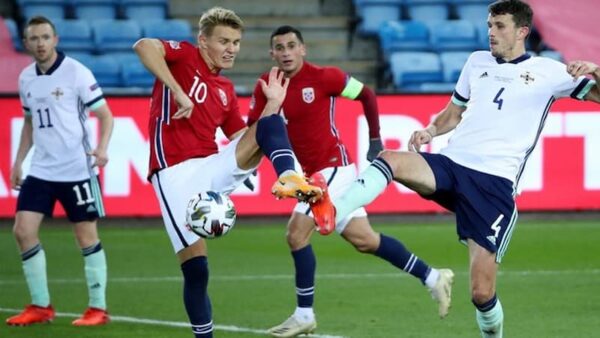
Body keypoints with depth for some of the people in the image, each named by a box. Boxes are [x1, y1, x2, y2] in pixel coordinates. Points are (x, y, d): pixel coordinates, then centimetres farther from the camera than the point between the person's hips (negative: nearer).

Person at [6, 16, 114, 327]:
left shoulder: (76, 73, -10)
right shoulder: (26, 78, 8)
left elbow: (105, 115, -9)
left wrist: (102, 148, -26)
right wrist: (18, 161, 16)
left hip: (77, 170, -6)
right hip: (41, 170, 6)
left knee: (86, 236, 0)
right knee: (23, 230, -2)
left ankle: (98, 308, 9)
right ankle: (40, 307, 8)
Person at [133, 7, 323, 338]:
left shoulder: (226, 90, 19)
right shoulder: (184, 56, 1)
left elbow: (247, 141, 19)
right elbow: (144, 46, -21)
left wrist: (273, 104, 10)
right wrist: (178, 92, -25)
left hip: (212, 169, 5)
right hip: (176, 174, -5)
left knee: (270, 125, -13)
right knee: (196, 267, -9)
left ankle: (289, 179, -40)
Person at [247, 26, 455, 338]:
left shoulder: (323, 77, -12)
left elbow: (366, 94, -1)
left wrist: (375, 140, 4)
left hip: (333, 168, -7)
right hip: (313, 173, 7)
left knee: (297, 233, -14)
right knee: (363, 240, 9)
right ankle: (432, 278, 20)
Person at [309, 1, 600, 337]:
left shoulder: (547, 71, 7)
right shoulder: (478, 61, 20)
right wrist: (430, 130, 9)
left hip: (495, 183, -4)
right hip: (450, 164, 4)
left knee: (482, 293, -10)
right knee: (391, 160, -30)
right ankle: (333, 214, -49)